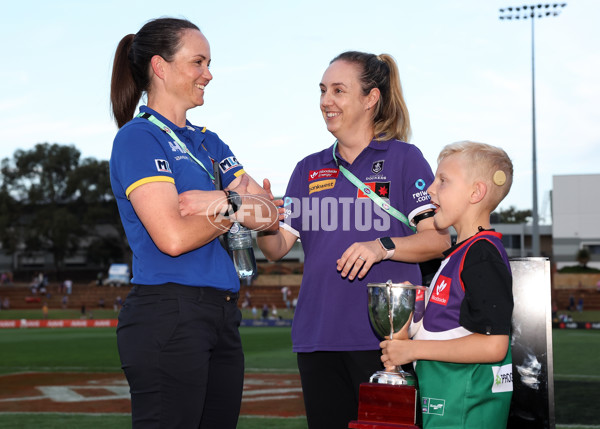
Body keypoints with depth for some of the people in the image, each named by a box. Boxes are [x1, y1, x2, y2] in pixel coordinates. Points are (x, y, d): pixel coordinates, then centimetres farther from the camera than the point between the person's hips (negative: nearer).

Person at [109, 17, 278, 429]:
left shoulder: (208, 141, 19)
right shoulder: (138, 137, -5)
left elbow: (273, 214, 9)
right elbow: (173, 236, -18)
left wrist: (220, 201, -10)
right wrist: (238, 208, -2)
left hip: (221, 315, 8)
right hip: (167, 316, -8)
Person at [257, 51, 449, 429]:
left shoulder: (404, 158, 3)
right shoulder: (309, 169, 16)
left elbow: (438, 238, -3)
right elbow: (278, 248, 9)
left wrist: (381, 247, -19)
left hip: (383, 332, -4)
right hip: (317, 336, 4)